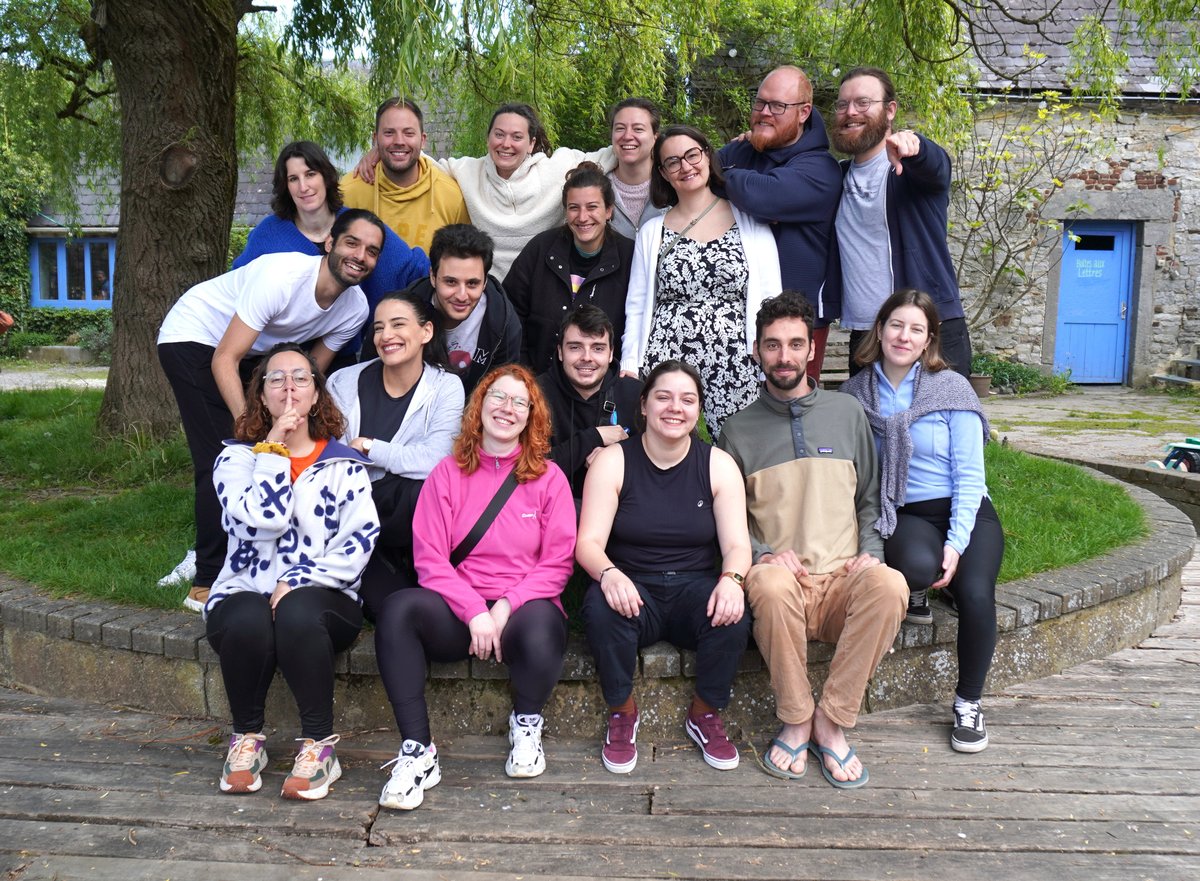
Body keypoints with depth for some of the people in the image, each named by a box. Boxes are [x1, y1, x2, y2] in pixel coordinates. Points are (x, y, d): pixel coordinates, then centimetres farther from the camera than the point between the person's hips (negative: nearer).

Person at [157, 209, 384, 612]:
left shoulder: (355, 308, -12)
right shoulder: (283, 276, -32)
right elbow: (224, 361, -30)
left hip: (249, 352, 7)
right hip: (191, 338, -7)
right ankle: (206, 585, -5)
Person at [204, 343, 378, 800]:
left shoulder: (344, 465, 9)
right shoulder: (236, 457, 8)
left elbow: (362, 538, -5)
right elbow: (265, 518, -13)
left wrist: (298, 582, -16)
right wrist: (274, 448, -7)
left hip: (320, 597, 0)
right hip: (244, 595, 1)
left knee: (298, 613, -35)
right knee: (248, 621, -34)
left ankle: (319, 745, -19)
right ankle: (247, 738, -8)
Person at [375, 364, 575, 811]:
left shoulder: (549, 478, 6)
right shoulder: (448, 473, 7)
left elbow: (557, 564, 1)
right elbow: (430, 560, -1)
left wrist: (506, 606, -14)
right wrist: (475, 611, -15)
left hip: (523, 605, -1)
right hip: (456, 610, 1)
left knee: (541, 628, -36)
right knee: (398, 609, -30)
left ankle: (526, 722, 0)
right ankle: (418, 752, -20)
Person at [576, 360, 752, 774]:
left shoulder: (719, 465, 3)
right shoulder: (613, 462, -2)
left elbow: (737, 544, -4)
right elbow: (588, 542, -9)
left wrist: (732, 579, -28)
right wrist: (609, 574, -33)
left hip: (695, 588, 1)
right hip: (632, 588, -1)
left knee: (732, 615, -30)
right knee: (602, 608, -33)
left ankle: (705, 714, -1)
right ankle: (622, 712, -6)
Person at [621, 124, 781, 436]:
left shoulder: (750, 222, 6)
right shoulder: (652, 232, 11)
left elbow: (770, 301, 4)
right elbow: (637, 305, 10)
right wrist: (630, 366, 2)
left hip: (734, 364, 0)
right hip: (665, 361, 1)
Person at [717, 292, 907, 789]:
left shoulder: (847, 413, 14)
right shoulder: (739, 431, 10)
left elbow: (871, 498, 18)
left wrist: (870, 551, 1)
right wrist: (762, 554, -9)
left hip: (843, 580, 2)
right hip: (781, 579, -1)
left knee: (890, 585, -32)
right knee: (772, 586, -37)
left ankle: (831, 720, -16)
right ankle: (795, 722, -15)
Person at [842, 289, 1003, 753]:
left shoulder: (951, 388, -2)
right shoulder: (855, 394, 2)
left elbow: (969, 475, -4)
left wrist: (956, 543, -15)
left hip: (966, 511, 1)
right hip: (904, 516, 0)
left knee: (975, 594, -26)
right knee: (918, 566, -36)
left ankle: (969, 702, 0)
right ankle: (915, 591, 5)